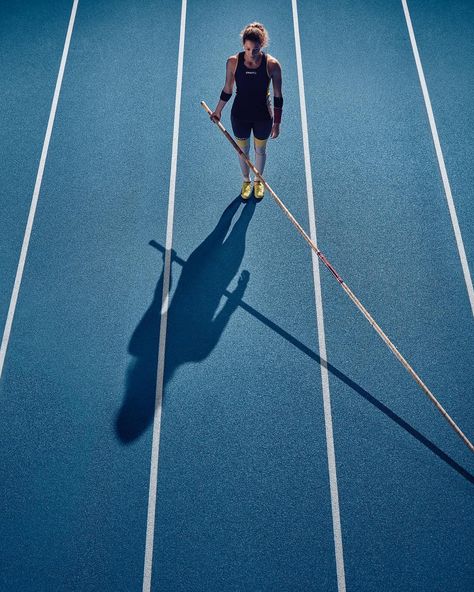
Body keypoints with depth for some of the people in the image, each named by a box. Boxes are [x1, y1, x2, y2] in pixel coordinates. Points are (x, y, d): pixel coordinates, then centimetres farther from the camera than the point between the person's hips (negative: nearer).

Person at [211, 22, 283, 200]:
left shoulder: (272, 64, -20)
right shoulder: (233, 62, -16)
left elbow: (278, 96, -10)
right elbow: (227, 90, 0)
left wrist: (277, 122, -6)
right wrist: (217, 111, 10)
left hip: (263, 117, -1)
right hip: (240, 115, 1)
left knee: (260, 150, 20)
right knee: (243, 150, 20)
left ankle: (258, 181, 48)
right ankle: (246, 181, 47)